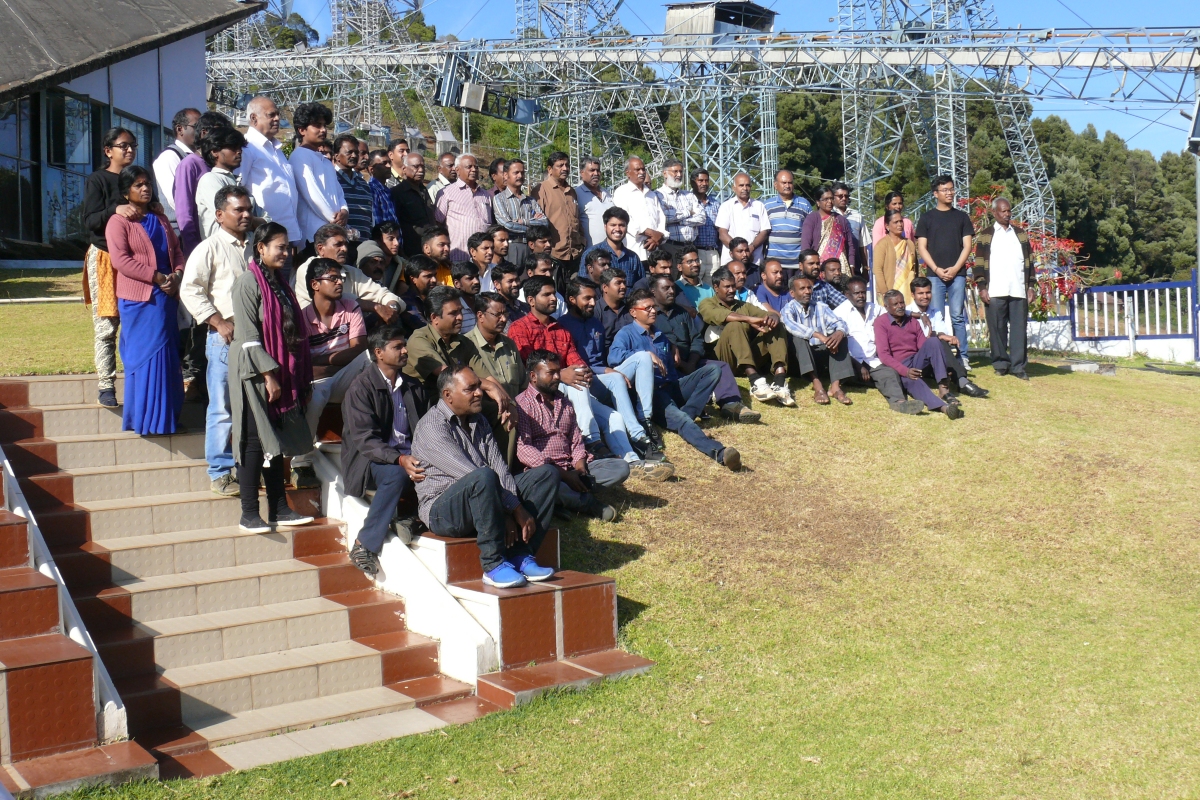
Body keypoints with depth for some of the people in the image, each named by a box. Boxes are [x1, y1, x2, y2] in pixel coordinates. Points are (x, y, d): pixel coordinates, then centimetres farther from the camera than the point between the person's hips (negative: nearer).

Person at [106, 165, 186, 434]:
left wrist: (176, 275, -5)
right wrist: (158, 277, -17)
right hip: (139, 299, -6)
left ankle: (166, 417, 12)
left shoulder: (161, 220, 20)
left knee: (167, 358, 5)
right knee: (146, 356, -7)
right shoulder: (118, 222, -1)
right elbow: (121, 260, -12)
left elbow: (177, 251, 16)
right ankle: (145, 420, -1)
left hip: (166, 297, 6)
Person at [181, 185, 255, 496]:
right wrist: (220, 323, -14)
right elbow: (190, 290, -8)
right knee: (223, 409, -1)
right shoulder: (210, 248, -3)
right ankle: (220, 473, 8)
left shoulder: (254, 247, 14)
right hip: (225, 338, -5)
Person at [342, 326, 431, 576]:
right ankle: (364, 545, -27)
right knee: (396, 475, -37)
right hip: (370, 461, -5)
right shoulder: (361, 387, -4)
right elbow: (365, 439, -15)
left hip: (410, 456, 5)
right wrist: (399, 460, -30)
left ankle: (412, 518, -16)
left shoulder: (414, 387, 16)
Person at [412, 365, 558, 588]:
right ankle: (494, 565, -28)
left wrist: (518, 508, -14)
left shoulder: (478, 421, 14)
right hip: (442, 510, -8)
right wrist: (516, 510, -24)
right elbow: (474, 476, -22)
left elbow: (500, 468, 3)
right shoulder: (432, 427, -13)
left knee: (547, 473, -3)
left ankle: (520, 555, -12)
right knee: (484, 477, -38)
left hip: (485, 503, 8)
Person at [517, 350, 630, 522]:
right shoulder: (522, 404, -3)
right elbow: (523, 449, -14)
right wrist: (564, 475, -20)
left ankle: (571, 496, -22)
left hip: (571, 470, 7)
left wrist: (580, 467, -5)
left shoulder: (564, 404, 22)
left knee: (621, 468, -9)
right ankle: (589, 503, -17)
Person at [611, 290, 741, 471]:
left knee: (713, 369, -9)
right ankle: (719, 452, -59)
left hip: (671, 387, 8)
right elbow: (613, 356, -19)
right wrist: (646, 354, -25)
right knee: (676, 417, -36)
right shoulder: (627, 334, 3)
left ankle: (686, 414, -25)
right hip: (651, 393, -8)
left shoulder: (661, 336, 26)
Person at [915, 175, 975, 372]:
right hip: (934, 274, 0)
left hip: (957, 274, 0)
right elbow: (922, 247, 4)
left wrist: (955, 268, -7)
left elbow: (967, 246, 6)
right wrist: (936, 269, -8)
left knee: (958, 316, -1)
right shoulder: (927, 217, 8)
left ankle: (962, 357, 1)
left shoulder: (962, 217, 11)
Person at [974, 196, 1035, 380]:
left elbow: (1029, 261, 15)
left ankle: (1018, 366, 1)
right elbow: (979, 263, 2)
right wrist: (982, 287, -6)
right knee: (997, 328, 0)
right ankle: (1000, 364, 8)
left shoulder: (1021, 234, 16)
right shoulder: (986, 235, 7)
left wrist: (1031, 286, 7)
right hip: (995, 291, -2)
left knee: (1019, 328, -1)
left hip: (1019, 291, 2)